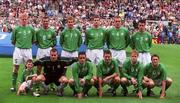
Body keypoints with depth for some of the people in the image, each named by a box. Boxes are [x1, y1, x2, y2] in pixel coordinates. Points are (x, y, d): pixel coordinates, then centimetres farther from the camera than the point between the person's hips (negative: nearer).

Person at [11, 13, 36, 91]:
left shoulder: (31, 29, 3)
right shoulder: (16, 29, -1)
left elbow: (33, 40, 12)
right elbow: (13, 41, 6)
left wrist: (28, 44, 4)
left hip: (28, 50, 1)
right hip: (18, 50, -1)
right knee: (16, 67, 2)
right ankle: (13, 85, 10)